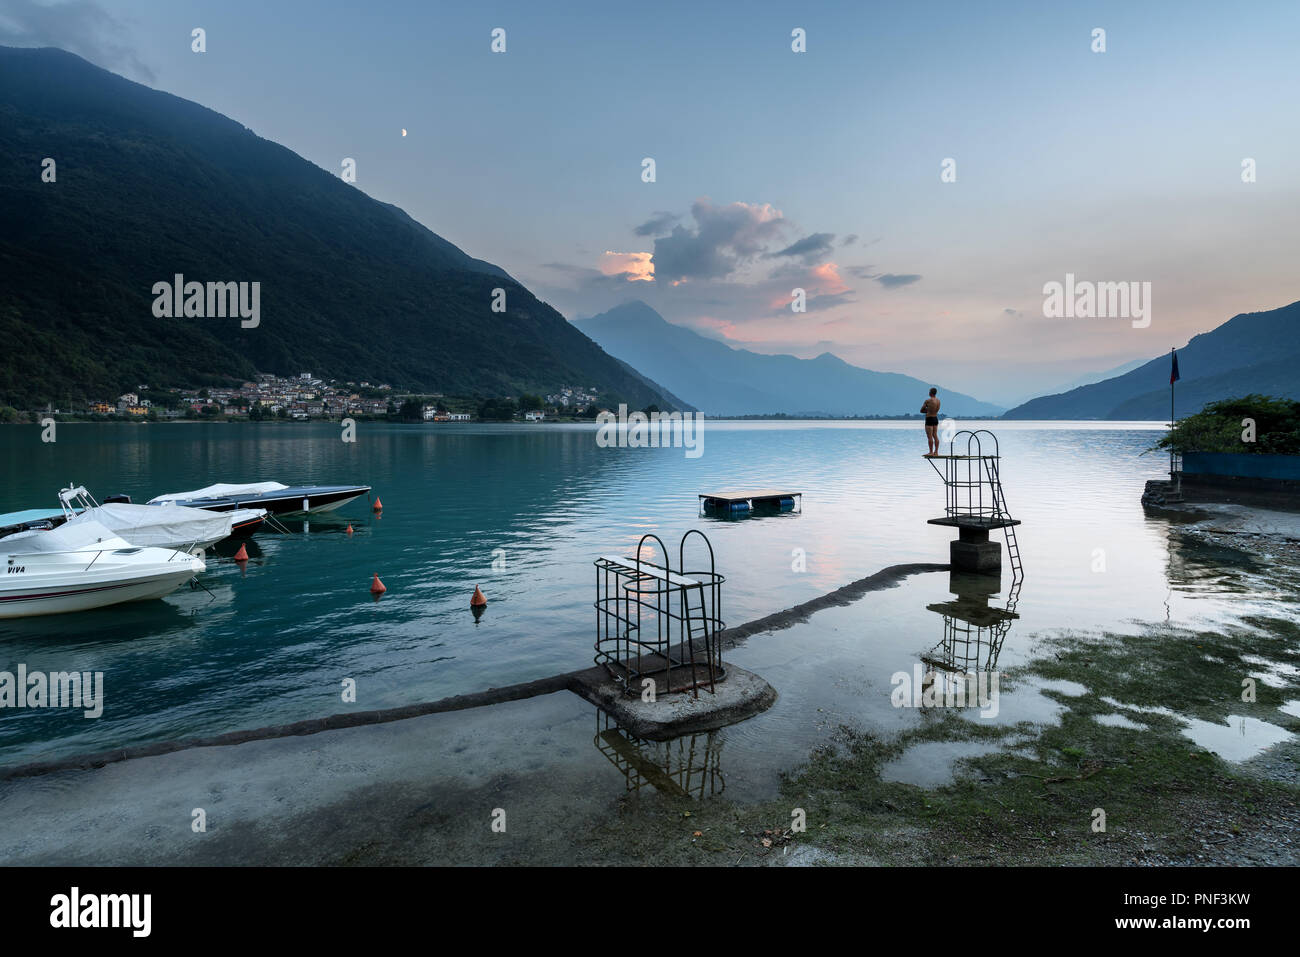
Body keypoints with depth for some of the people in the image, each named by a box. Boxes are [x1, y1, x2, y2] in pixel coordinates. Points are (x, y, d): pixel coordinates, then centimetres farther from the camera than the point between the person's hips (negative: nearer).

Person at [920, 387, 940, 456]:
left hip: (929, 419, -8)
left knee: (930, 437, -6)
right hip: (936, 419, 8)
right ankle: (936, 452, 11)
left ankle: (931, 452, -6)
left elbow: (922, 410, -6)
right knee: (935, 436, 9)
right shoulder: (938, 400, 8)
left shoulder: (928, 401, -14)